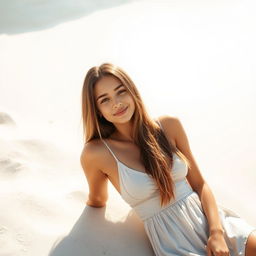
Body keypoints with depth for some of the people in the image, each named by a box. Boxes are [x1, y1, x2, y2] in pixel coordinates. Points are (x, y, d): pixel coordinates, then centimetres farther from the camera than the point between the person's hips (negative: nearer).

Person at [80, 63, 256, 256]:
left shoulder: (169, 125, -2)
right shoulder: (96, 154, -11)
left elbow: (199, 183, 2)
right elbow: (98, 201, 8)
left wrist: (216, 231, -8)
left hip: (210, 220, 3)